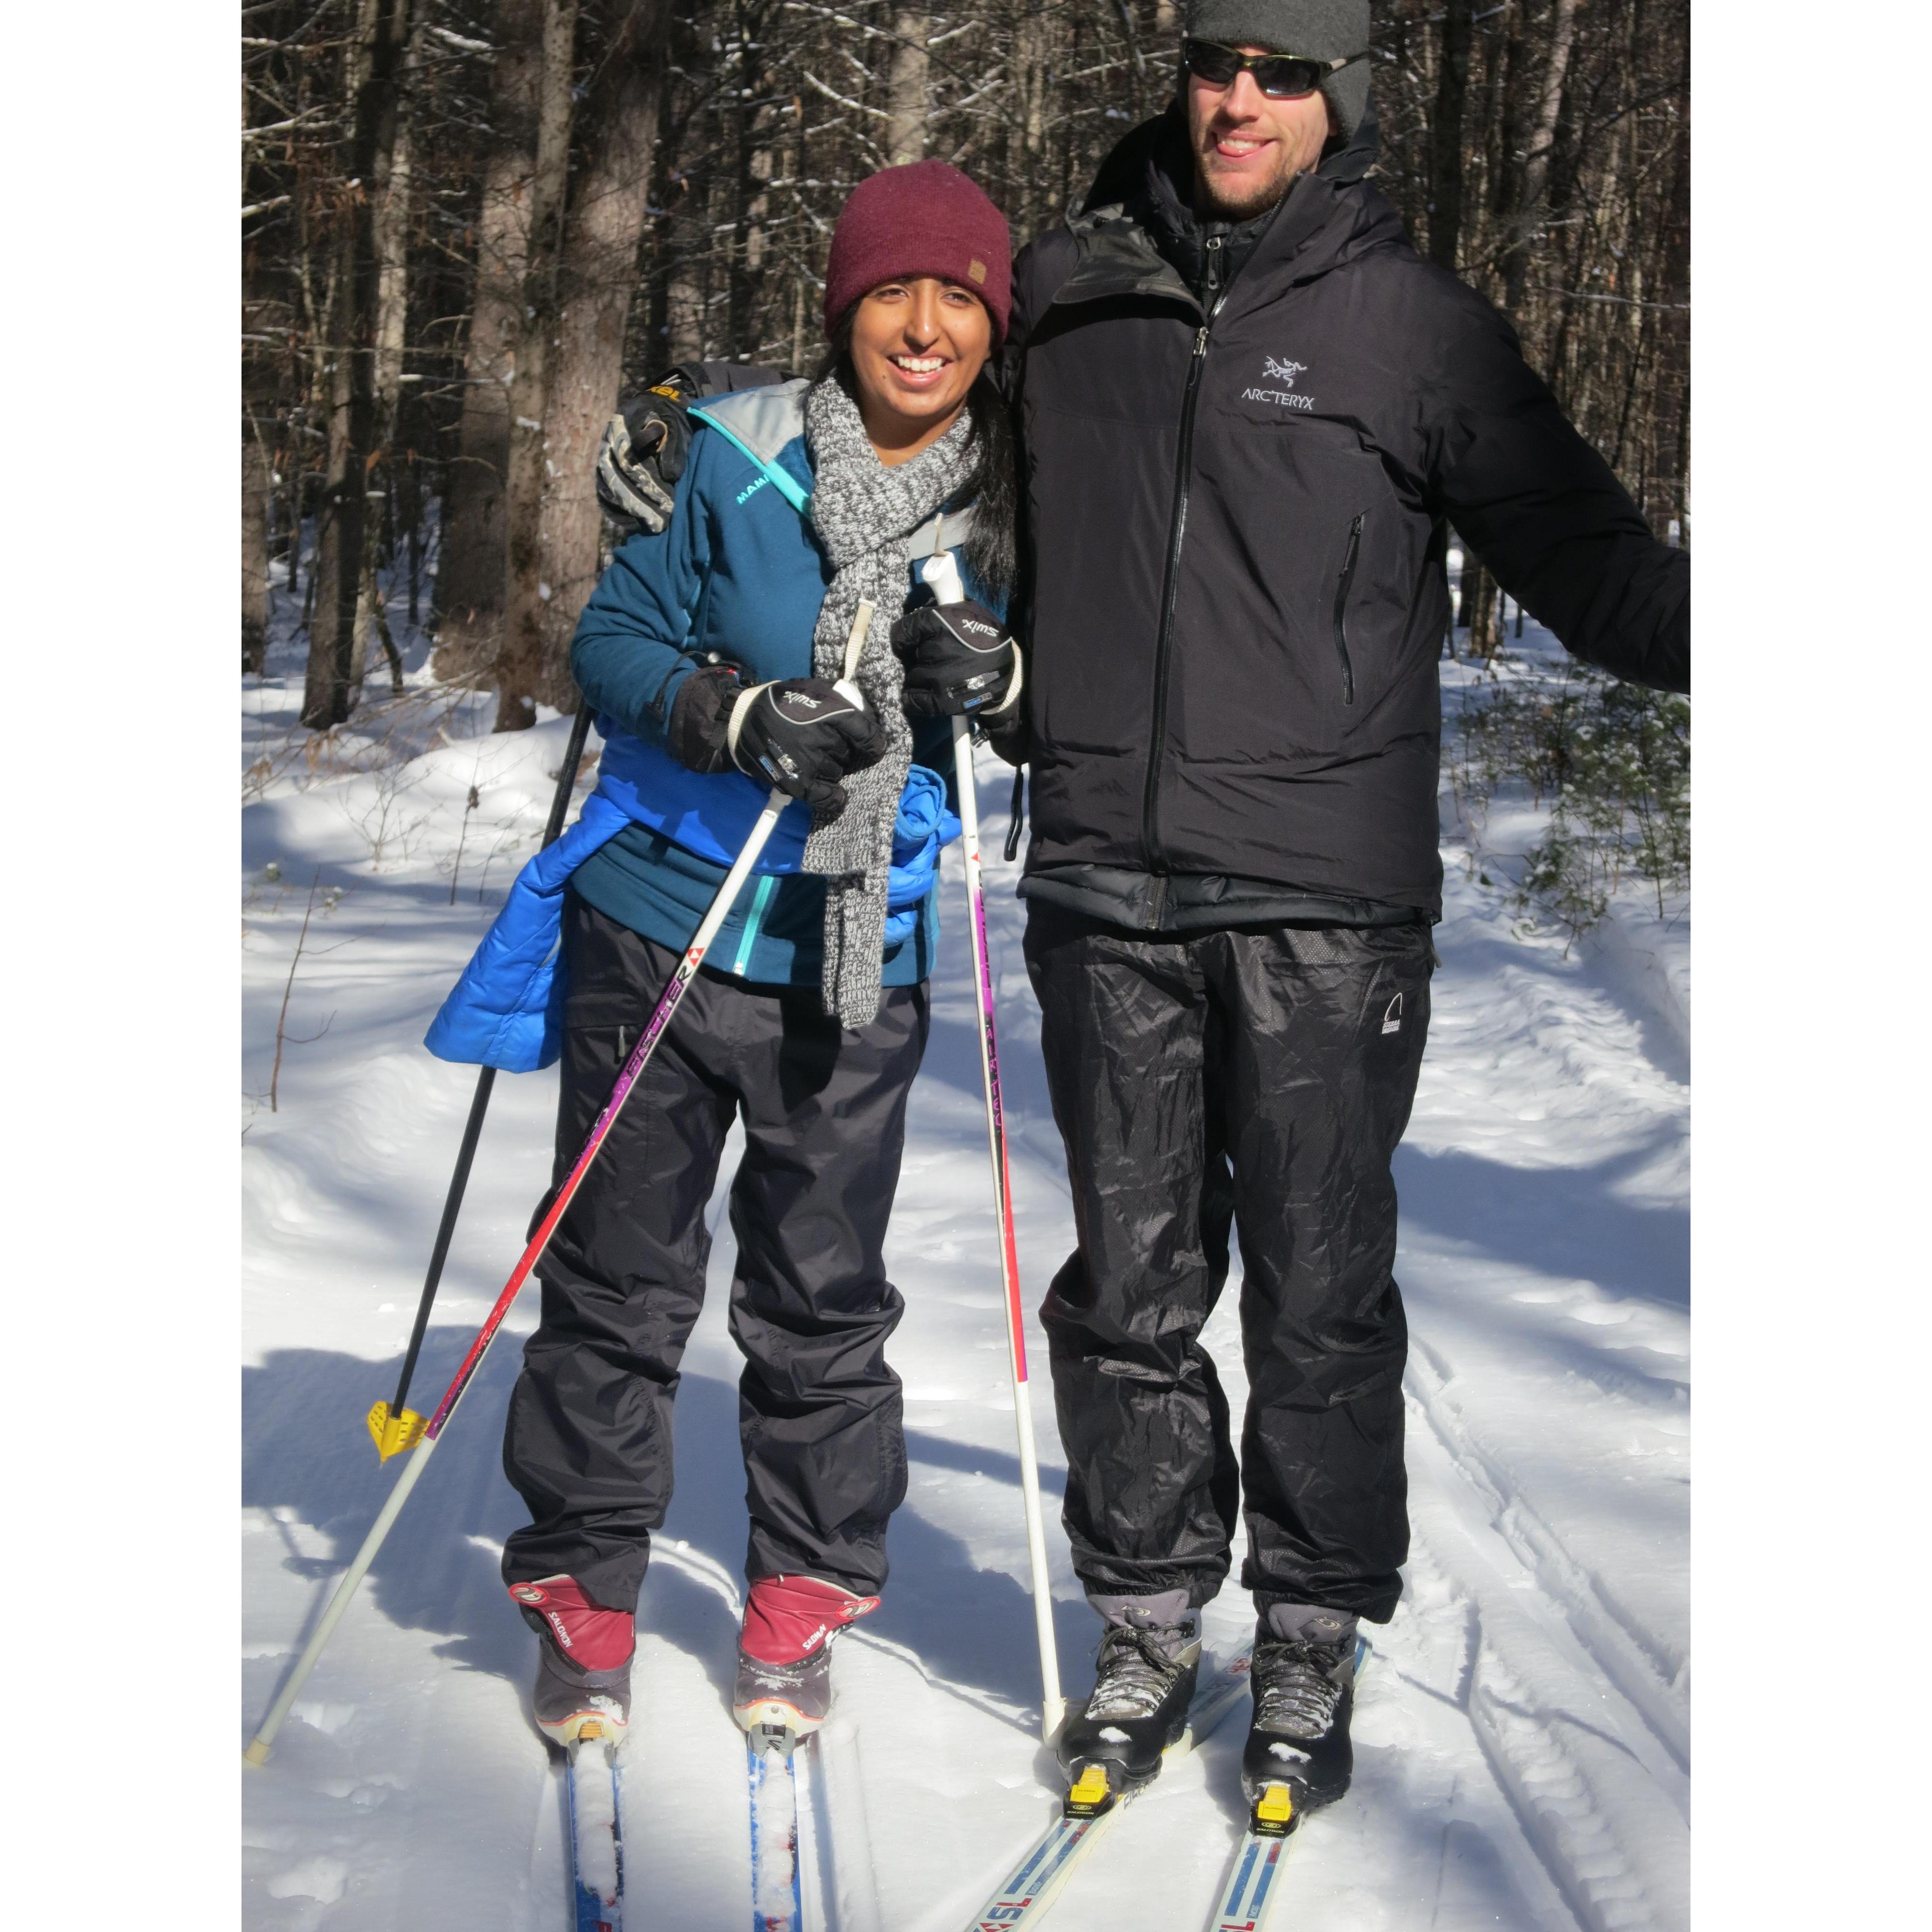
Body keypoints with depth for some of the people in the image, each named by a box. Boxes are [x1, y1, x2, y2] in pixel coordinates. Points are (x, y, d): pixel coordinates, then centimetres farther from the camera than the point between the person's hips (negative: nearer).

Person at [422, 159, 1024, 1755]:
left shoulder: (1017, 509, 0)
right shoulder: (741, 458, -6)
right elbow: (615, 639, -4)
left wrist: (1002, 678, -13)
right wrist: (743, 715, -21)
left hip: (858, 963, 1)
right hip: (660, 920, -1)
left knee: (825, 1296, 7)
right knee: (620, 1274, 6)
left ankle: (804, 1597, 24)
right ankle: (583, 1592, 21)